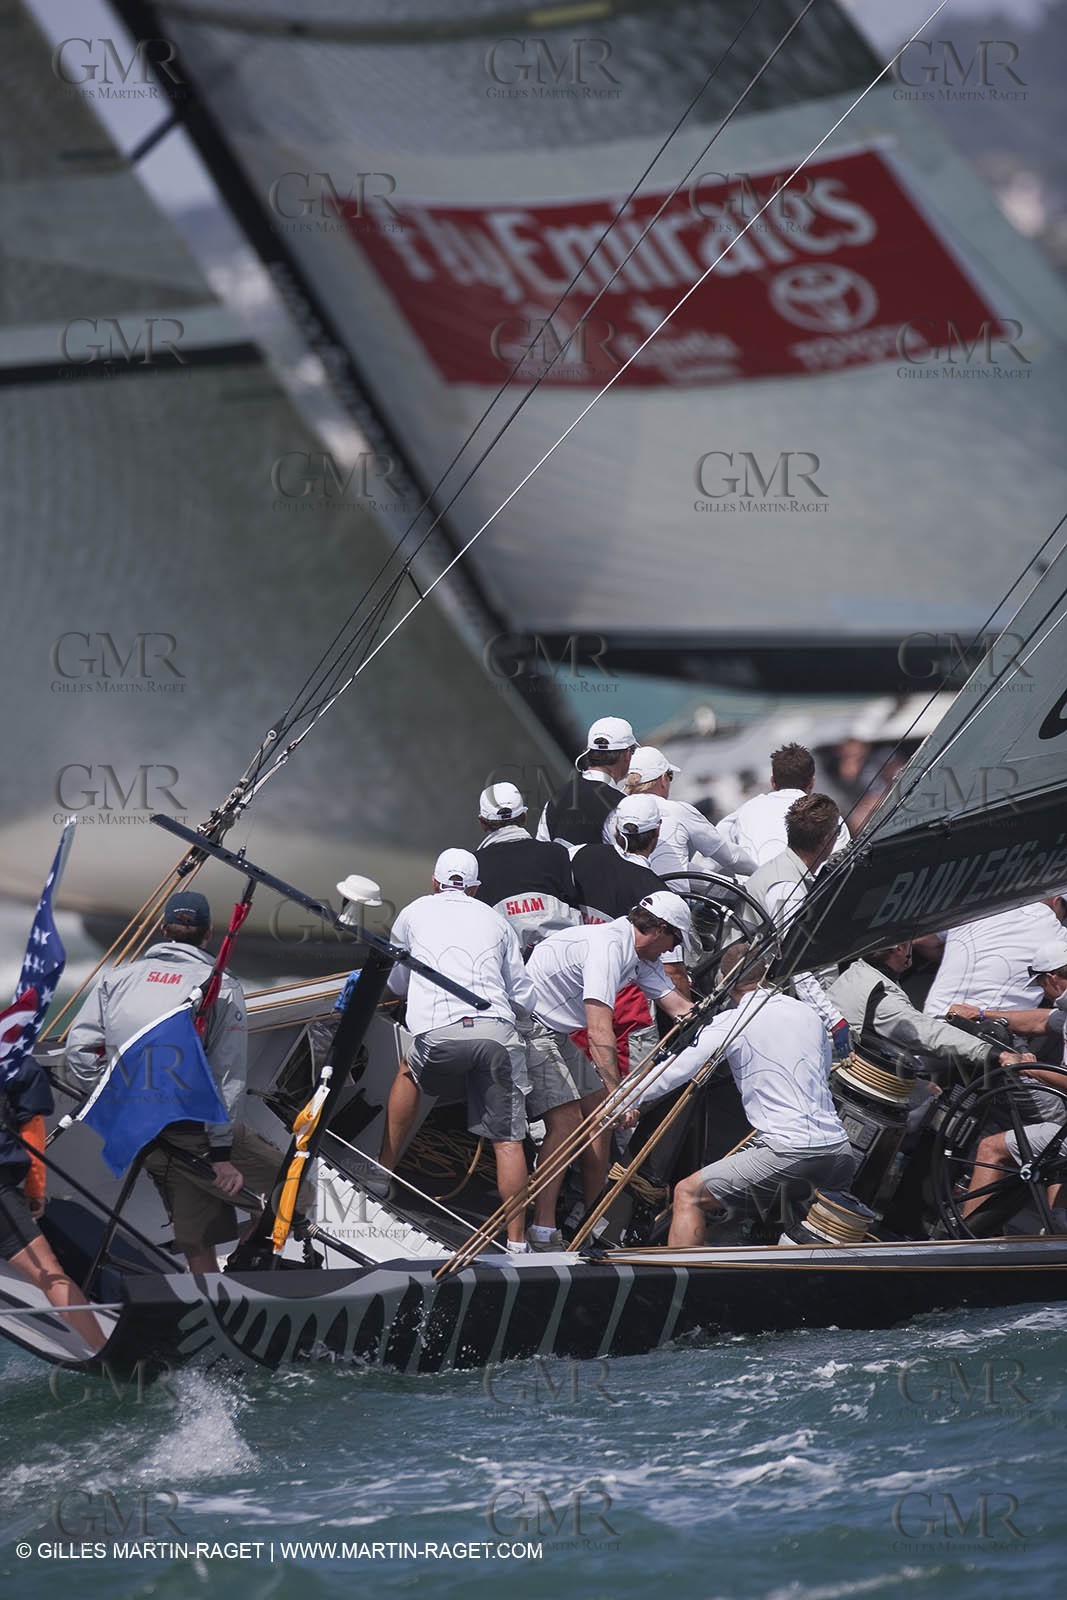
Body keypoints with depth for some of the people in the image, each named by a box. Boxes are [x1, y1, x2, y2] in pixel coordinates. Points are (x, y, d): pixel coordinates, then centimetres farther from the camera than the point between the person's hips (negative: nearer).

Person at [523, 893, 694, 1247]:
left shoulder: (640, 957, 6)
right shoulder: (607, 945, -26)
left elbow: (678, 1006, 6)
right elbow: (599, 1032, -33)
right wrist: (617, 1093, -35)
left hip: (559, 1035, 11)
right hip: (530, 1028, -11)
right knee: (567, 1121, -18)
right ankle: (542, 1230, -19)